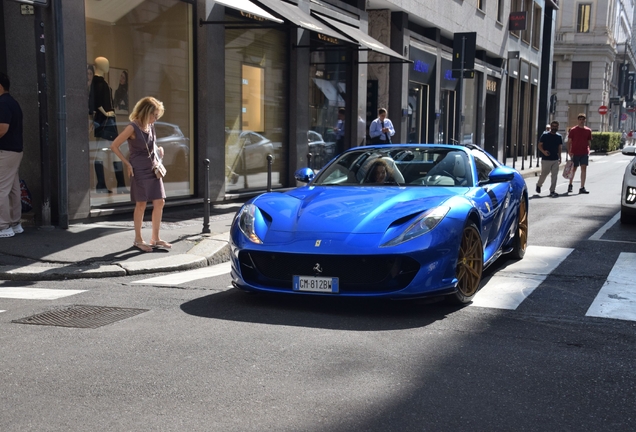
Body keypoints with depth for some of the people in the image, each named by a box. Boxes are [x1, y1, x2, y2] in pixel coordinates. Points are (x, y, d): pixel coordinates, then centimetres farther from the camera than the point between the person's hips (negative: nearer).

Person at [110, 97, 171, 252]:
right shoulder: (133, 128, -14)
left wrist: (159, 149, 5)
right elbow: (114, 146, -13)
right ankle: (138, 240, 13)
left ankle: (155, 238, 15)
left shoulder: (150, 126, 6)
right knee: (141, 204, 0)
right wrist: (127, 164, -12)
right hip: (140, 170, -7)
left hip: (153, 169, 7)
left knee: (159, 202, 5)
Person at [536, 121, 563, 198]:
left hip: (555, 159, 4)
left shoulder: (559, 137, 9)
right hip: (546, 159, -4)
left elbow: (560, 147, 17)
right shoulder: (545, 135, -3)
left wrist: (559, 157, 14)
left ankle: (552, 191, 5)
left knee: (554, 176, -1)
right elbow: (540, 145, -3)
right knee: (544, 174, 3)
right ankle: (538, 185, 31)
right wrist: (543, 151, -21)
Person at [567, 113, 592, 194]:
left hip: (584, 153, 2)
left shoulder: (588, 130, 7)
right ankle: (570, 185, 28)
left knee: (584, 169, -4)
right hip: (575, 153, -2)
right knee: (574, 169, 7)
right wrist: (569, 151, -9)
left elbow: (589, 142, 13)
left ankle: (582, 188, -2)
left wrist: (588, 151, 4)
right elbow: (569, 141, 0)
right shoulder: (573, 130, 0)